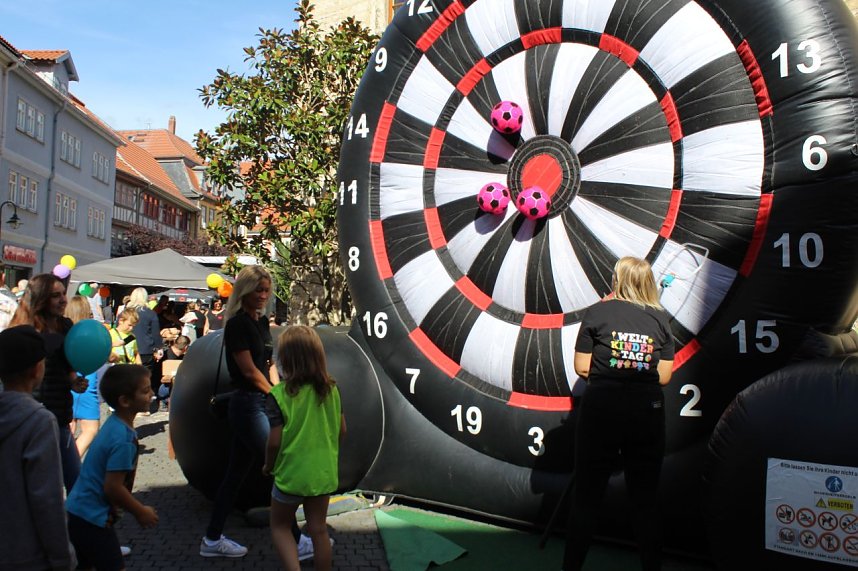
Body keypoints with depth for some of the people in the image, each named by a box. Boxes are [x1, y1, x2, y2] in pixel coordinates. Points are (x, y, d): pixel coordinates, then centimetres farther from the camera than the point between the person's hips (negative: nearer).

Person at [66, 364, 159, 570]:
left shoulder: (114, 423, 1)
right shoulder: (123, 439, -26)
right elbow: (113, 487, -23)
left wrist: (115, 506, 21)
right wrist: (140, 512, -10)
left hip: (79, 511, 9)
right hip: (91, 518, -9)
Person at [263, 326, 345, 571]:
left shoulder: (279, 395, -18)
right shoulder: (331, 389, -5)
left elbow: (275, 441, -17)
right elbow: (342, 430, 2)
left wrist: (268, 465, 2)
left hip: (291, 473, -4)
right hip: (324, 472, 4)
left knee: (280, 527, 18)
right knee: (319, 529, 17)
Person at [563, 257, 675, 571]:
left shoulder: (597, 312, -4)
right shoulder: (660, 319, 4)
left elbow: (582, 368, -5)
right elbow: (664, 376, 2)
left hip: (601, 411, -2)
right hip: (647, 413, 3)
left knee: (586, 497, 7)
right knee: (646, 500, 12)